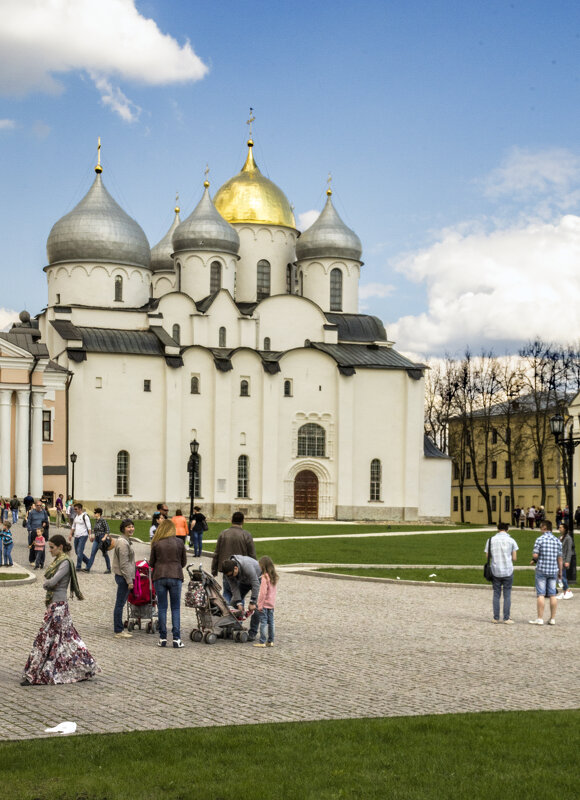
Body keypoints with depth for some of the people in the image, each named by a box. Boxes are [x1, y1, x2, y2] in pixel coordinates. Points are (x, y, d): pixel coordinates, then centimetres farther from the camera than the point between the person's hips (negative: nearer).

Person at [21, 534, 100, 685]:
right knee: (66, 636, 12)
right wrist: (47, 584, -5)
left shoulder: (65, 562, -15)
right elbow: (49, 581, 15)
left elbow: (52, 582, -24)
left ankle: (33, 675, -4)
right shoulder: (57, 560, 14)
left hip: (58, 605, -10)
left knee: (45, 637, -7)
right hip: (53, 603, 10)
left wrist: (45, 584, -5)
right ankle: (86, 668, 19)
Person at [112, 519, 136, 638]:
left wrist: (130, 578, 22)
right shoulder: (123, 543, -17)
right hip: (123, 576, -10)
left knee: (120, 604, 14)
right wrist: (129, 580, -19)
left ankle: (120, 629, 20)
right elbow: (124, 564, -20)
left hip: (123, 576, 10)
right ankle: (118, 631, -1)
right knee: (120, 604, -5)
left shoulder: (126, 541, 15)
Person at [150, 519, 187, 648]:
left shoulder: (156, 543, -1)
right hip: (176, 576, 0)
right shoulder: (179, 542, 0)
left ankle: (163, 638, 8)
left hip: (159, 577, 0)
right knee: (175, 608, 5)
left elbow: (151, 563, 5)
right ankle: (176, 638, 0)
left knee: (162, 608, 7)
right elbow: (184, 561, 8)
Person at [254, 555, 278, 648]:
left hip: (265, 604, -8)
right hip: (272, 604, 8)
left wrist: (260, 605, -14)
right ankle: (270, 641, 16)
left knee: (263, 622, -4)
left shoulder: (265, 577, -17)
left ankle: (262, 642, -3)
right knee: (270, 622, 11)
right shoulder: (274, 577, 7)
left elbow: (263, 592, -19)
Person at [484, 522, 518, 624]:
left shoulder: (490, 540, 2)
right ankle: (506, 618, 2)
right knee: (507, 595, 4)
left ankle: (496, 617, 9)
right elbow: (514, 558, -3)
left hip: (495, 571, 2)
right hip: (508, 571, -2)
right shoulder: (511, 541, -3)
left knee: (496, 594, 10)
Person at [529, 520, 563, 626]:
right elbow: (559, 558, 7)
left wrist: (534, 559, 9)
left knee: (540, 594, -2)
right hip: (553, 570, 4)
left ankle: (540, 619, -4)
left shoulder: (540, 539, -8)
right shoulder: (557, 541, 6)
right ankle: (552, 619, 8)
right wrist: (560, 571, 14)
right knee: (552, 594, 7)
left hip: (541, 569, -4)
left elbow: (535, 555, -13)